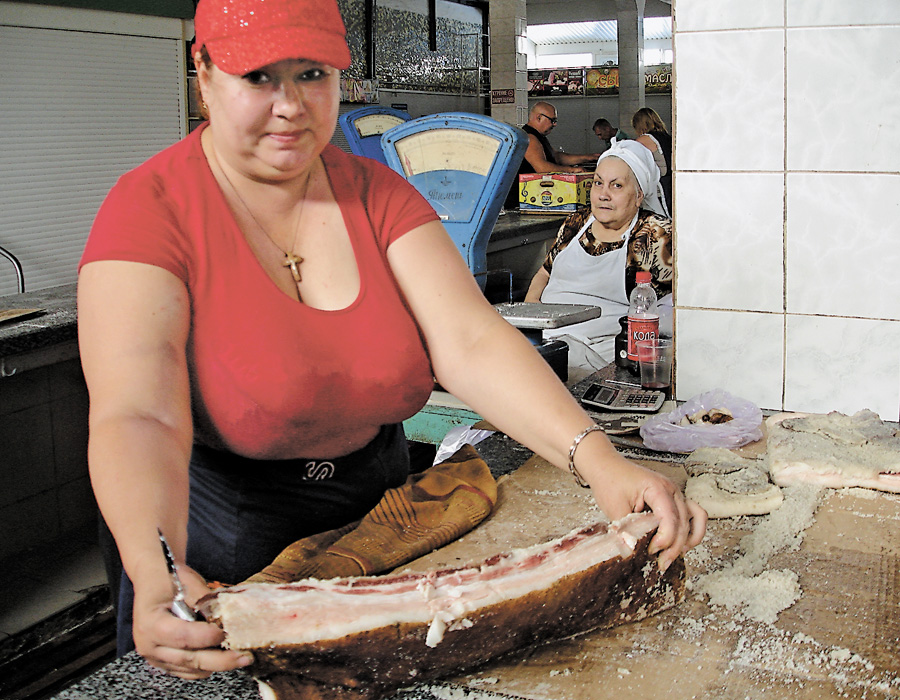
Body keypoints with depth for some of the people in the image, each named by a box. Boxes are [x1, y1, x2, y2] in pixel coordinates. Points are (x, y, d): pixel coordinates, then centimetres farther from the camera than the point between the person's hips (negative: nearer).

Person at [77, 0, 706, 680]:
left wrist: (600, 461, -33)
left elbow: (470, 342, -18)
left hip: (376, 516, 5)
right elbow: (136, 416, -30)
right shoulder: (151, 208, -19)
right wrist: (158, 580, -49)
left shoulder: (377, 196, -6)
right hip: (222, 558, -4)